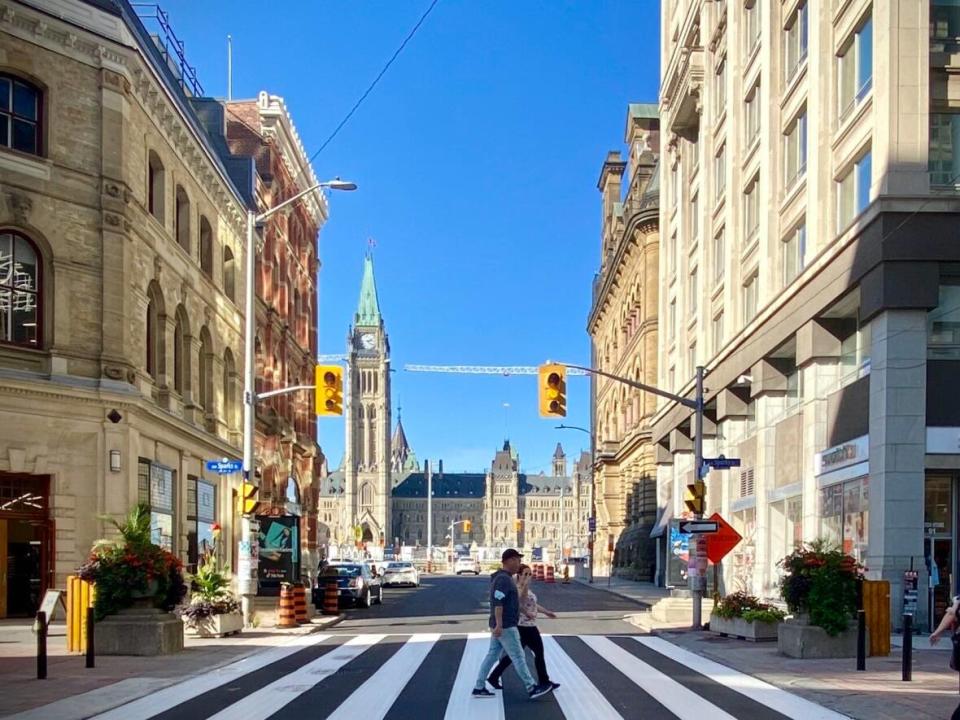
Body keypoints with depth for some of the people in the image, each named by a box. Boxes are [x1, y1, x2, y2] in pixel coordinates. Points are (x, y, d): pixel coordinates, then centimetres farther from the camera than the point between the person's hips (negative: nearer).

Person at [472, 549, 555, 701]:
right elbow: (498, 602, -26)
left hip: (501, 626, 10)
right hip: (505, 627, -10)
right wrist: (499, 624, -30)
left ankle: (479, 688, 11)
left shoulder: (502, 578, 16)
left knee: (492, 655, 10)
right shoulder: (503, 579, -17)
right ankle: (532, 688, 1)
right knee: (518, 657, -4)